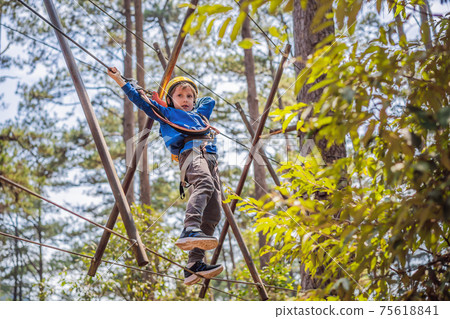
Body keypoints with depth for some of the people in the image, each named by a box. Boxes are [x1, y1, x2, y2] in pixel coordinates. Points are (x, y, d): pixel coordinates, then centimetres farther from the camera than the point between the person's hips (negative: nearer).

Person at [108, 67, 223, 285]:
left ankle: (194, 264, -21)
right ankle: (189, 231, -58)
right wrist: (119, 79, 21)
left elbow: (209, 100, 58)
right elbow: (141, 100, 22)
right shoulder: (168, 114, 25)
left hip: (210, 158, 6)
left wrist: (195, 100, 54)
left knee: (213, 213, -12)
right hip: (191, 151, -5)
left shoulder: (199, 114, 40)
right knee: (204, 183, -38)